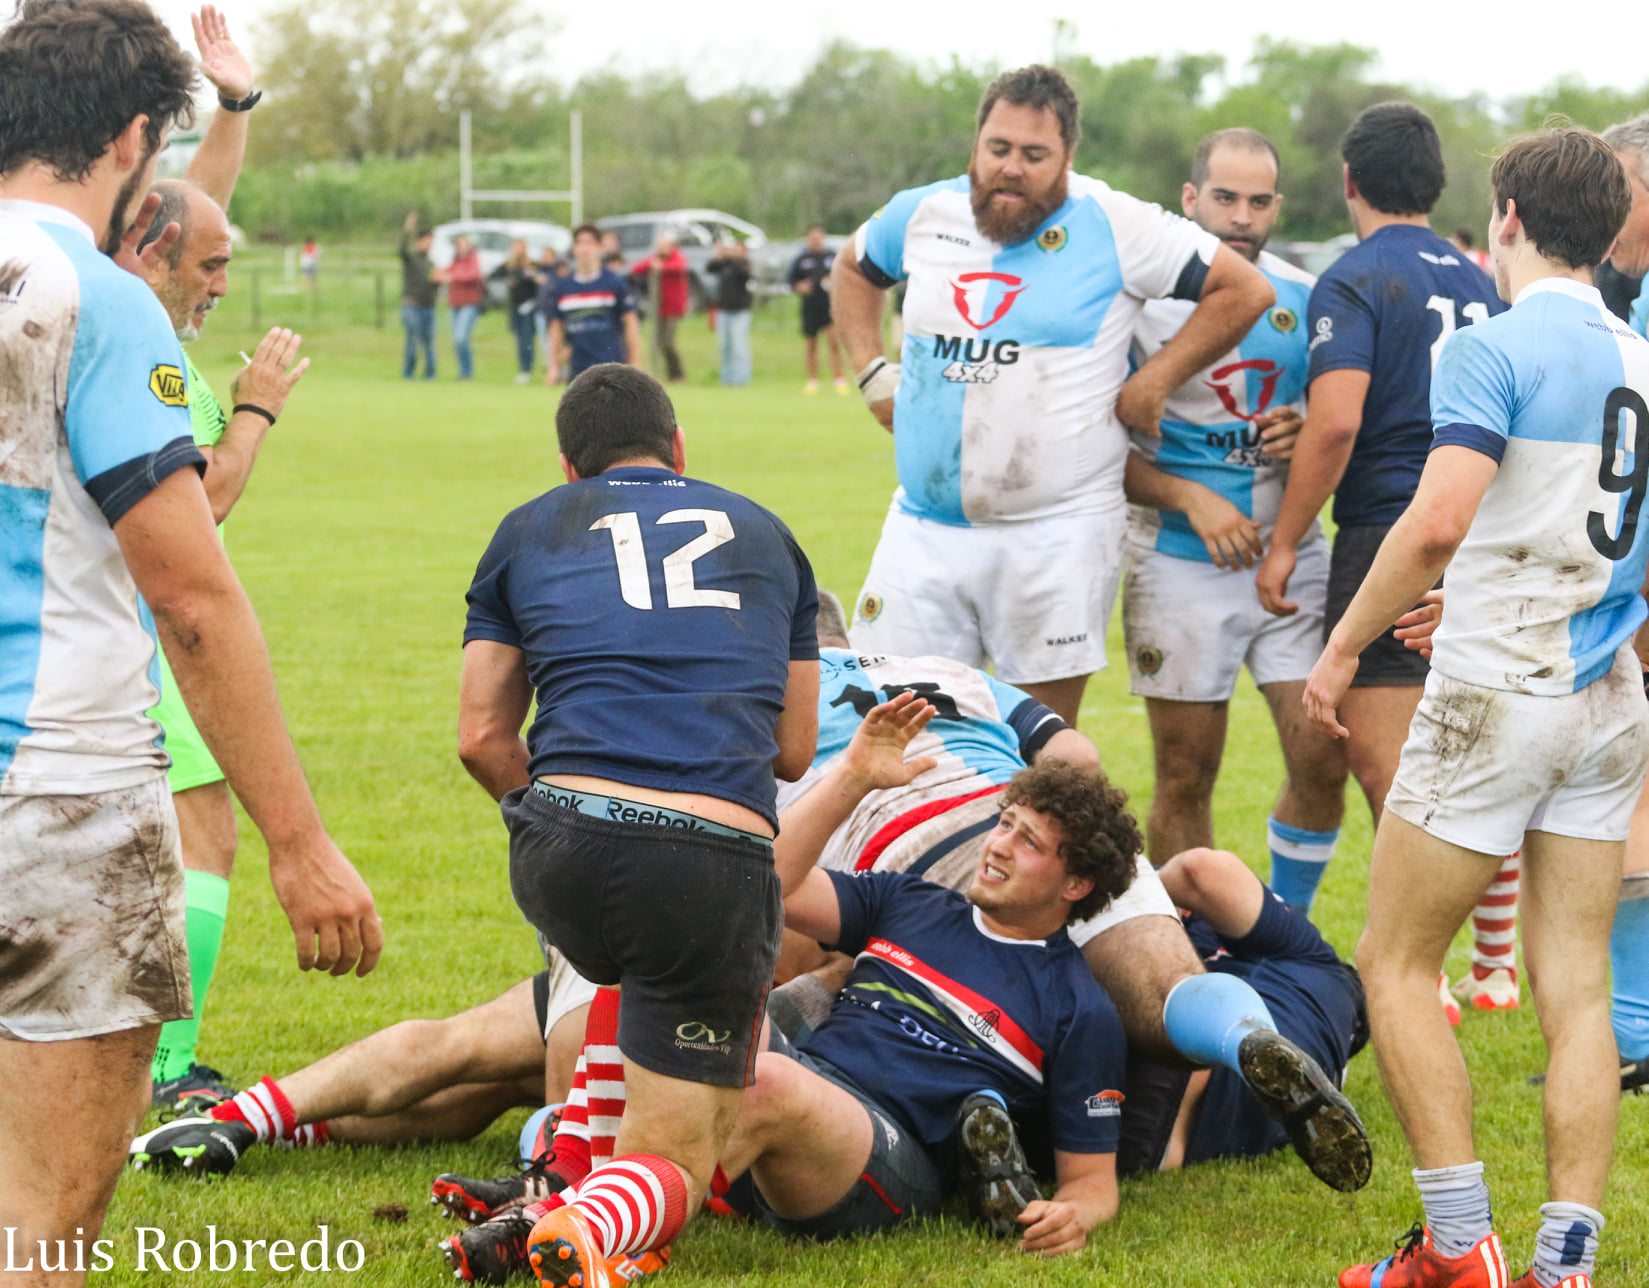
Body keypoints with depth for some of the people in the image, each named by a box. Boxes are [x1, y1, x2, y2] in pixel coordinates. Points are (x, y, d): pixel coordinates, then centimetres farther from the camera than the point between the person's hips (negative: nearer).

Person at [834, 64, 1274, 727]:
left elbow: (1245, 291, -4)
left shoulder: (1114, 226, -6)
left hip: (1056, 538, -4)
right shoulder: (923, 215, 7)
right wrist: (872, 373, 15)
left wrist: (1151, 384, -6)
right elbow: (854, 270, 29)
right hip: (924, 529, 4)